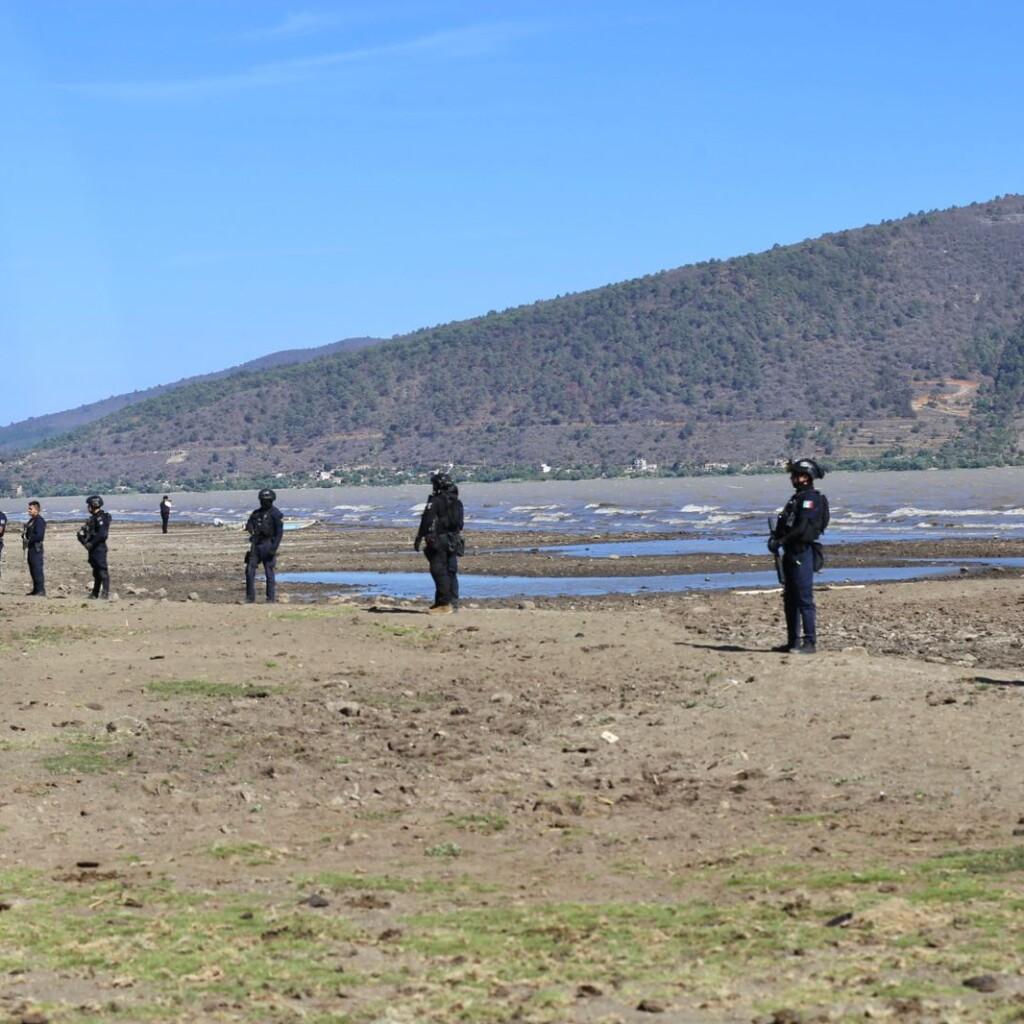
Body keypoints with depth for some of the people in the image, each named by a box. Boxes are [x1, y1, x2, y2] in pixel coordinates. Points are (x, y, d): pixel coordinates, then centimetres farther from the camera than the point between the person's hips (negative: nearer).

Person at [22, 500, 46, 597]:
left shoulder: (40, 521, -12)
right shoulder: (30, 520, 17)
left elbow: (39, 536, -20)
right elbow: (27, 533, 24)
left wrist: (29, 540, -15)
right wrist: (24, 536, 4)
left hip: (36, 548, -10)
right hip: (30, 548, 10)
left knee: (37, 570, -10)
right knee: (32, 570, 13)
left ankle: (41, 591, -9)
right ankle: (36, 589, 20)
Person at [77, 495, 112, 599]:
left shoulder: (101, 518, -13)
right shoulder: (93, 518, 18)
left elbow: (102, 534, -22)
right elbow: (88, 532, 25)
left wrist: (91, 543, -17)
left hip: (99, 548, -10)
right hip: (93, 548, 10)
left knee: (102, 571, -12)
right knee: (96, 571, 14)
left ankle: (106, 593, -16)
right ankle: (95, 593, 20)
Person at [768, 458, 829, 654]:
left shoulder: (811, 498, -12)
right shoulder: (797, 498, 19)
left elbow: (802, 528, -20)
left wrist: (780, 542, -15)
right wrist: (776, 537, 8)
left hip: (803, 553, -10)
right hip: (792, 553, 10)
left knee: (804, 599, -10)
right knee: (790, 599, 13)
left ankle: (809, 643, -9)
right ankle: (793, 642, 19)